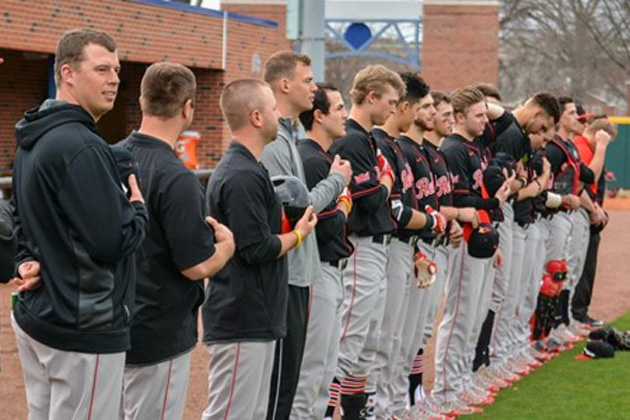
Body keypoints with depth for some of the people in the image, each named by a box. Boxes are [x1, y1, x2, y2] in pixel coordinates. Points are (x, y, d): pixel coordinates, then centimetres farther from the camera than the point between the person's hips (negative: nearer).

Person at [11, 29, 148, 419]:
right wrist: (139, 208, -4)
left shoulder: (33, 141, 12)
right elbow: (112, 241, -22)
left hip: (37, 315, 10)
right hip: (84, 329, -10)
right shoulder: (80, 146, -19)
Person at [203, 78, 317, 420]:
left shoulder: (239, 169, 15)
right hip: (242, 323, -10)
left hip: (256, 320, 10)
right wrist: (299, 234, -4)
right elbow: (259, 248, -20)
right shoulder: (243, 176, -18)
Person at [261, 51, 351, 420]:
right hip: (283, 276, -10)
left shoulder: (287, 137, 15)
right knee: (279, 378, -3)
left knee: (288, 374, 16)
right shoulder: (271, 143, -17)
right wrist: (336, 180, -9)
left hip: (296, 272, 10)